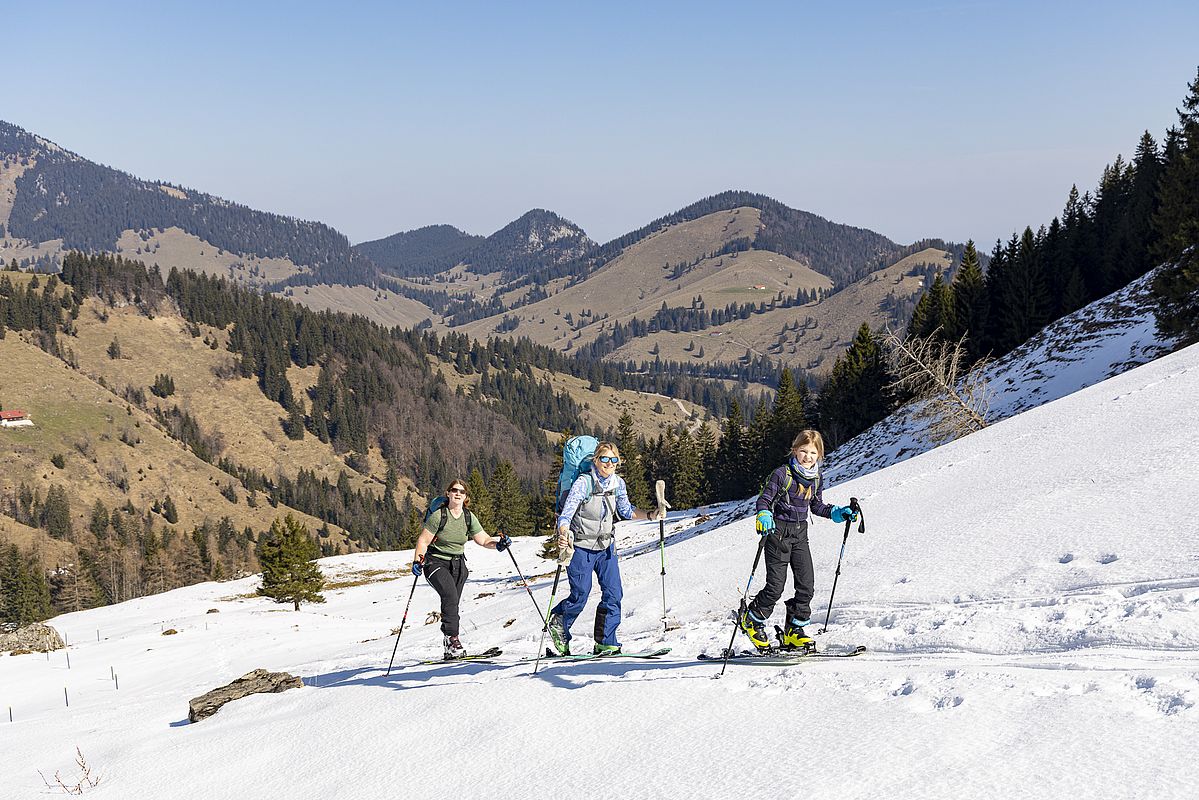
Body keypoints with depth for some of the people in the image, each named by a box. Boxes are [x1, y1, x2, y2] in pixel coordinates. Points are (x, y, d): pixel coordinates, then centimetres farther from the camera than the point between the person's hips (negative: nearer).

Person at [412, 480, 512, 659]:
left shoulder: (469, 517, 2)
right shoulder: (438, 516, -11)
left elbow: (484, 540, 2)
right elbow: (423, 541, -10)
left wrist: (498, 544, -17)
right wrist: (417, 561, -23)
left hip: (458, 564, 4)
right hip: (436, 562, -4)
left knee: (453, 604, 2)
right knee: (450, 595, -26)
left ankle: (451, 650, 9)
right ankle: (451, 638, -25)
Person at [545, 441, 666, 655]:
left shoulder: (618, 483, -2)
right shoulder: (584, 483, -19)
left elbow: (625, 511, 13)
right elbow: (566, 513, -23)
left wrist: (650, 516, 1)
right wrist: (563, 535, -42)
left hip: (606, 547, 5)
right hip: (580, 548, -5)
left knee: (613, 594, -3)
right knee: (580, 595, -2)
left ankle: (605, 644, 5)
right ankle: (557, 624, 28)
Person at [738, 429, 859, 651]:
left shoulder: (815, 479, 7)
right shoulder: (782, 474, -11)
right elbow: (764, 499, -10)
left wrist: (838, 513, 7)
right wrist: (764, 515, -30)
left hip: (800, 534, 6)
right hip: (778, 532, -6)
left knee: (806, 585, -2)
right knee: (776, 586, -7)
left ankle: (793, 631, 11)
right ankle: (751, 620, 16)